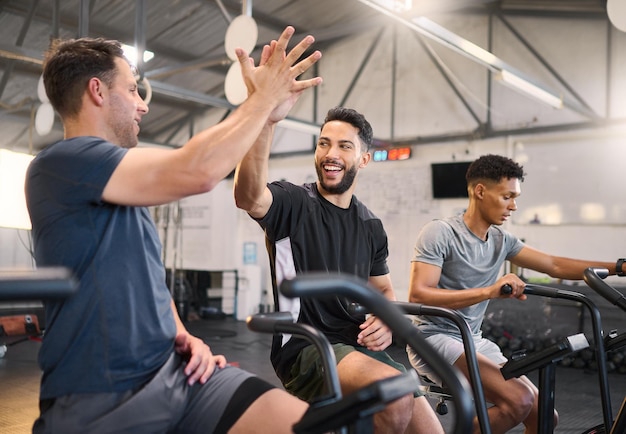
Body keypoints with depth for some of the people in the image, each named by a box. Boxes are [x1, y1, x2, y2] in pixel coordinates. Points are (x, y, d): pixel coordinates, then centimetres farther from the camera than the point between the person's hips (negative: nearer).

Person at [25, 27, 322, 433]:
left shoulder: (125, 187, 19)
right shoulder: (60, 163, -10)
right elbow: (198, 171, -22)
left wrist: (183, 336, 7)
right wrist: (265, 96, -9)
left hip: (174, 370, 7)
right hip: (100, 400, -6)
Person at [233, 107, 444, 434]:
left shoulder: (371, 226, 11)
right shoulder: (293, 203, -6)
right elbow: (248, 196, -30)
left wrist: (386, 322, -2)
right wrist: (267, 121, -43)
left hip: (358, 346, 6)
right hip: (304, 348, -6)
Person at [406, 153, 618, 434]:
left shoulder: (501, 240, 8)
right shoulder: (439, 233, -13)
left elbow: (556, 266, 13)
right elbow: (417, 295, -24)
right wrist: (489, 291, -33)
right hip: (435, 339, -7)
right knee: (519, 400, -25)